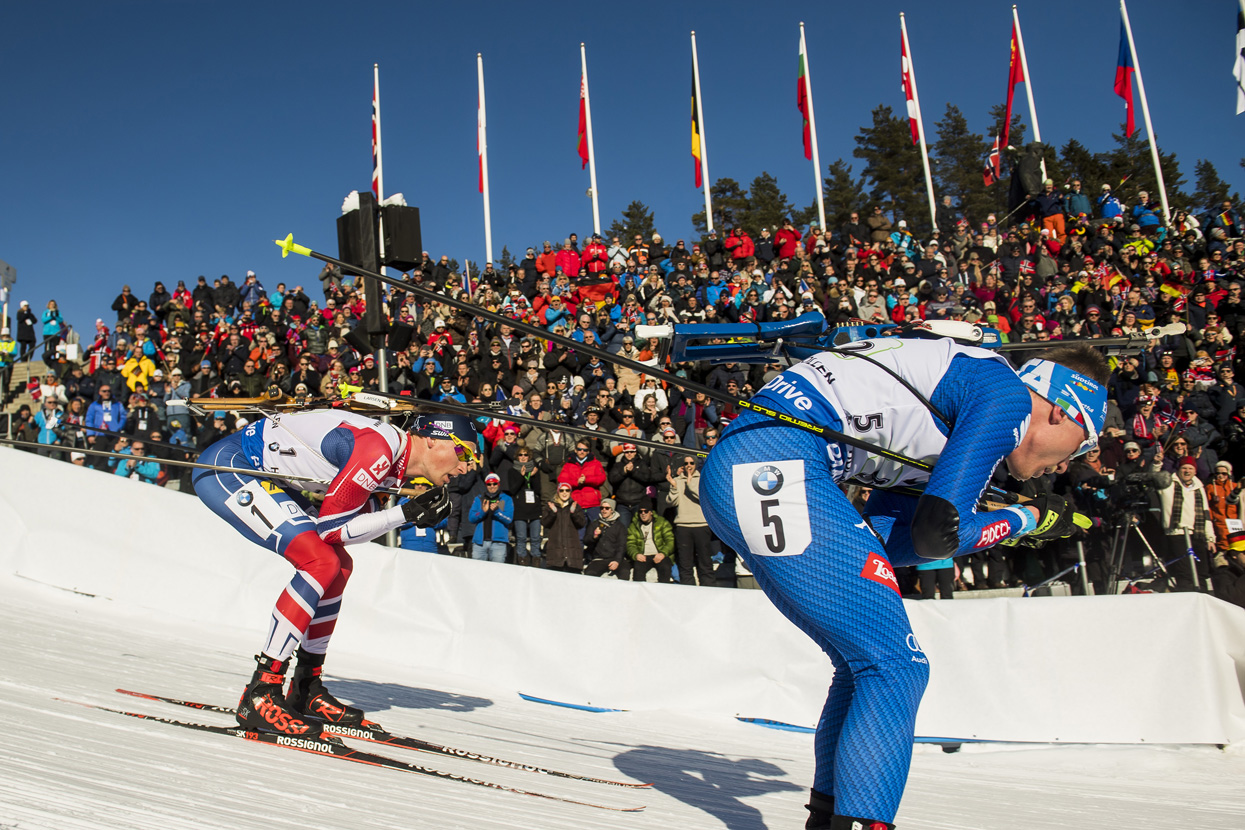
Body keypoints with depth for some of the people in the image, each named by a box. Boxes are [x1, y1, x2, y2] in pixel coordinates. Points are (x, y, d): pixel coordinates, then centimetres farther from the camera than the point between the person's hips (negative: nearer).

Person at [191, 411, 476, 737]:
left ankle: (306, 688, 17)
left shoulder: (394, 461, 5)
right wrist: (406, 514, -19)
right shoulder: (378, 450, -24)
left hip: (263, 476, 10)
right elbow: (330, 526, -20)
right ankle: (260, 693, -16)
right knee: (321, 562, -21)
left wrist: (412, 510, -7)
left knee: (339, 565, 9)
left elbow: (352, 528, 5)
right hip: (224, 466, -10)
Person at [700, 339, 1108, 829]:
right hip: (776, 462, -10)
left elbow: (885, 543, 19)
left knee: (866, 663, 18)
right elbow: (937, 531, -8)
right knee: (895, 667, -6)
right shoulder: (1006, 389, 1)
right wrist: (1029, 520, 11)